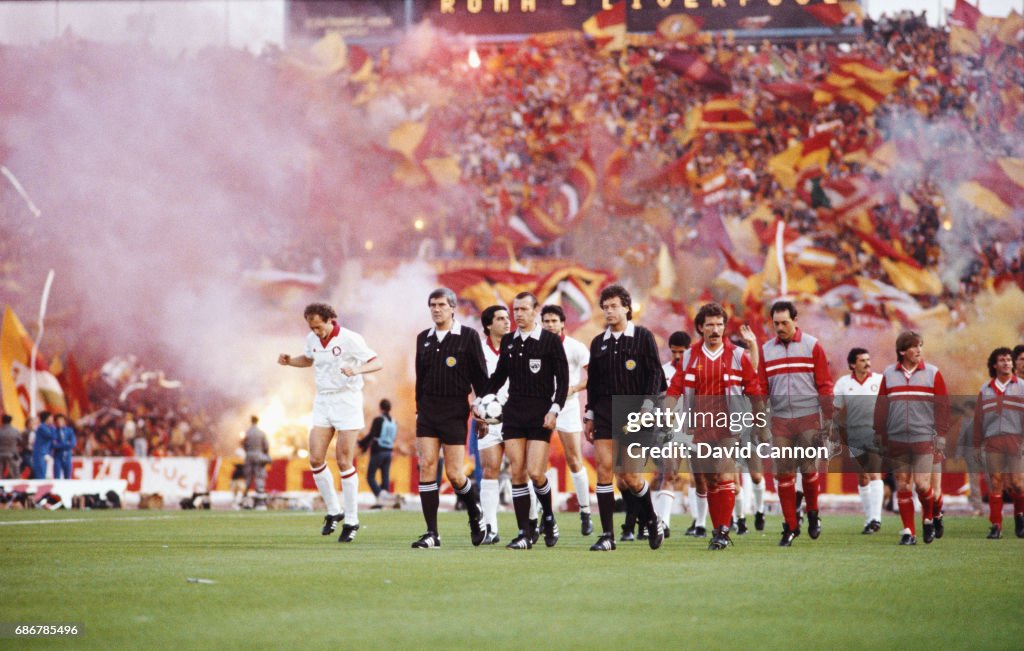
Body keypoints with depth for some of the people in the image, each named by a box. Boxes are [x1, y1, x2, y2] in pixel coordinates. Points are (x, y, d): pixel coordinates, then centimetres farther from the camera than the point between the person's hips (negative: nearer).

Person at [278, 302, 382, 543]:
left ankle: (351, 521, 3)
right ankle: (333, 512, 13)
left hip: (347, 402, -6)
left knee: (344, 462, -6)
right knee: (316, 459, -4)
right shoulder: (312, 339, 5)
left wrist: (357, 370, -36)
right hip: (322, 402, 6)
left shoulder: (349, 339, -14)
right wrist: (289, 360, 5)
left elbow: (377, 363, -16)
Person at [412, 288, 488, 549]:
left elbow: (480, 376, -1)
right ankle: (431, 534, -5)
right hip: (427, 410, 4)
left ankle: (476, 514, 25)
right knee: (427, 466, -6)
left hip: (455, 412, -4)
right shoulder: (424, 338, 12)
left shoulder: (468, 337, -2)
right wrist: (419, 408, 15)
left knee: (454, 474, -5)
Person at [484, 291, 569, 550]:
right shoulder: (508, 341, 11)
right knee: (517, 473, -2)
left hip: (540, 413, -4)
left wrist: (554, 410, -12)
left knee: (535, 472, -12)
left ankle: (548, 517, 16)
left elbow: (563, 380, -3)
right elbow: (499, 376, 20)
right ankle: (525, 533, 1)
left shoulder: (551, 341, -2)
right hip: (513, 412, 4)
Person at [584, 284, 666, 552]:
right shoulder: (599, 342, 13)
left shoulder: (643, 337, 1)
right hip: (605, 413, 4)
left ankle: (653, 522, 19)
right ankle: (607, 535, -6)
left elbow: (654, 375, -3)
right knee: (604, 468, -8)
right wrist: (589, 416, 14)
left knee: (629, 474, -7)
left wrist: (646, 407, -13)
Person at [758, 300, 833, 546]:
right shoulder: (766, 350, 8)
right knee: (784, 474, 1)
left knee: (809, 469, -3)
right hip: (780, 421, 2)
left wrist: (827, 419, -4)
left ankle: (813, 514, 23)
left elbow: (824, 385, 0)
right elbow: (761, 388, 10)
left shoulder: (812, 346, 0)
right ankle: (791, 526, 8)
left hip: (808, 419, -2)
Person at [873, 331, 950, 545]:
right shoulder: (889, 374, 6)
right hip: (896, 441, 2)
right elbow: (880, 407, 9)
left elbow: (942, 405, 3)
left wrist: (941, 434, -3)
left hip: (924, 439, -2)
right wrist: (880, 436, 7)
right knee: (902, 486, 2)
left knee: (922, 484, -9)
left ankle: (928, 519, 17)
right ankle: (908, 531, 9)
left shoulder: (932, 374, 3)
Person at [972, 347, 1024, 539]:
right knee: (995, 483, -1)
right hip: (992, 441, 2)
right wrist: (977, 445, 11)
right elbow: (978, 418, 14)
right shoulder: (985, 390, 13)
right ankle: (996, 526, 2)